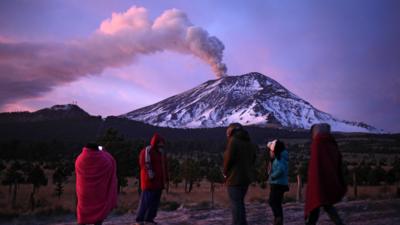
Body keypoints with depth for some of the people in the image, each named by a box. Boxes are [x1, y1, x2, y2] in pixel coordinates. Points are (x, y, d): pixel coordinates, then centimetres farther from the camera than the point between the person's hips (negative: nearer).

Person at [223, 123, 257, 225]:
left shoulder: (233, 141, -13)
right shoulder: (250, 143, 12)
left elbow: (228, 159, -16)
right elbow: (253, 160, 14)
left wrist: (225, 173, -1)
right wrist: (247, 171, 13)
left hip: (234, 178, -8)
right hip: (247, 177, 8)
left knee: (236, 205, -2)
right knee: (240, 202, 20)